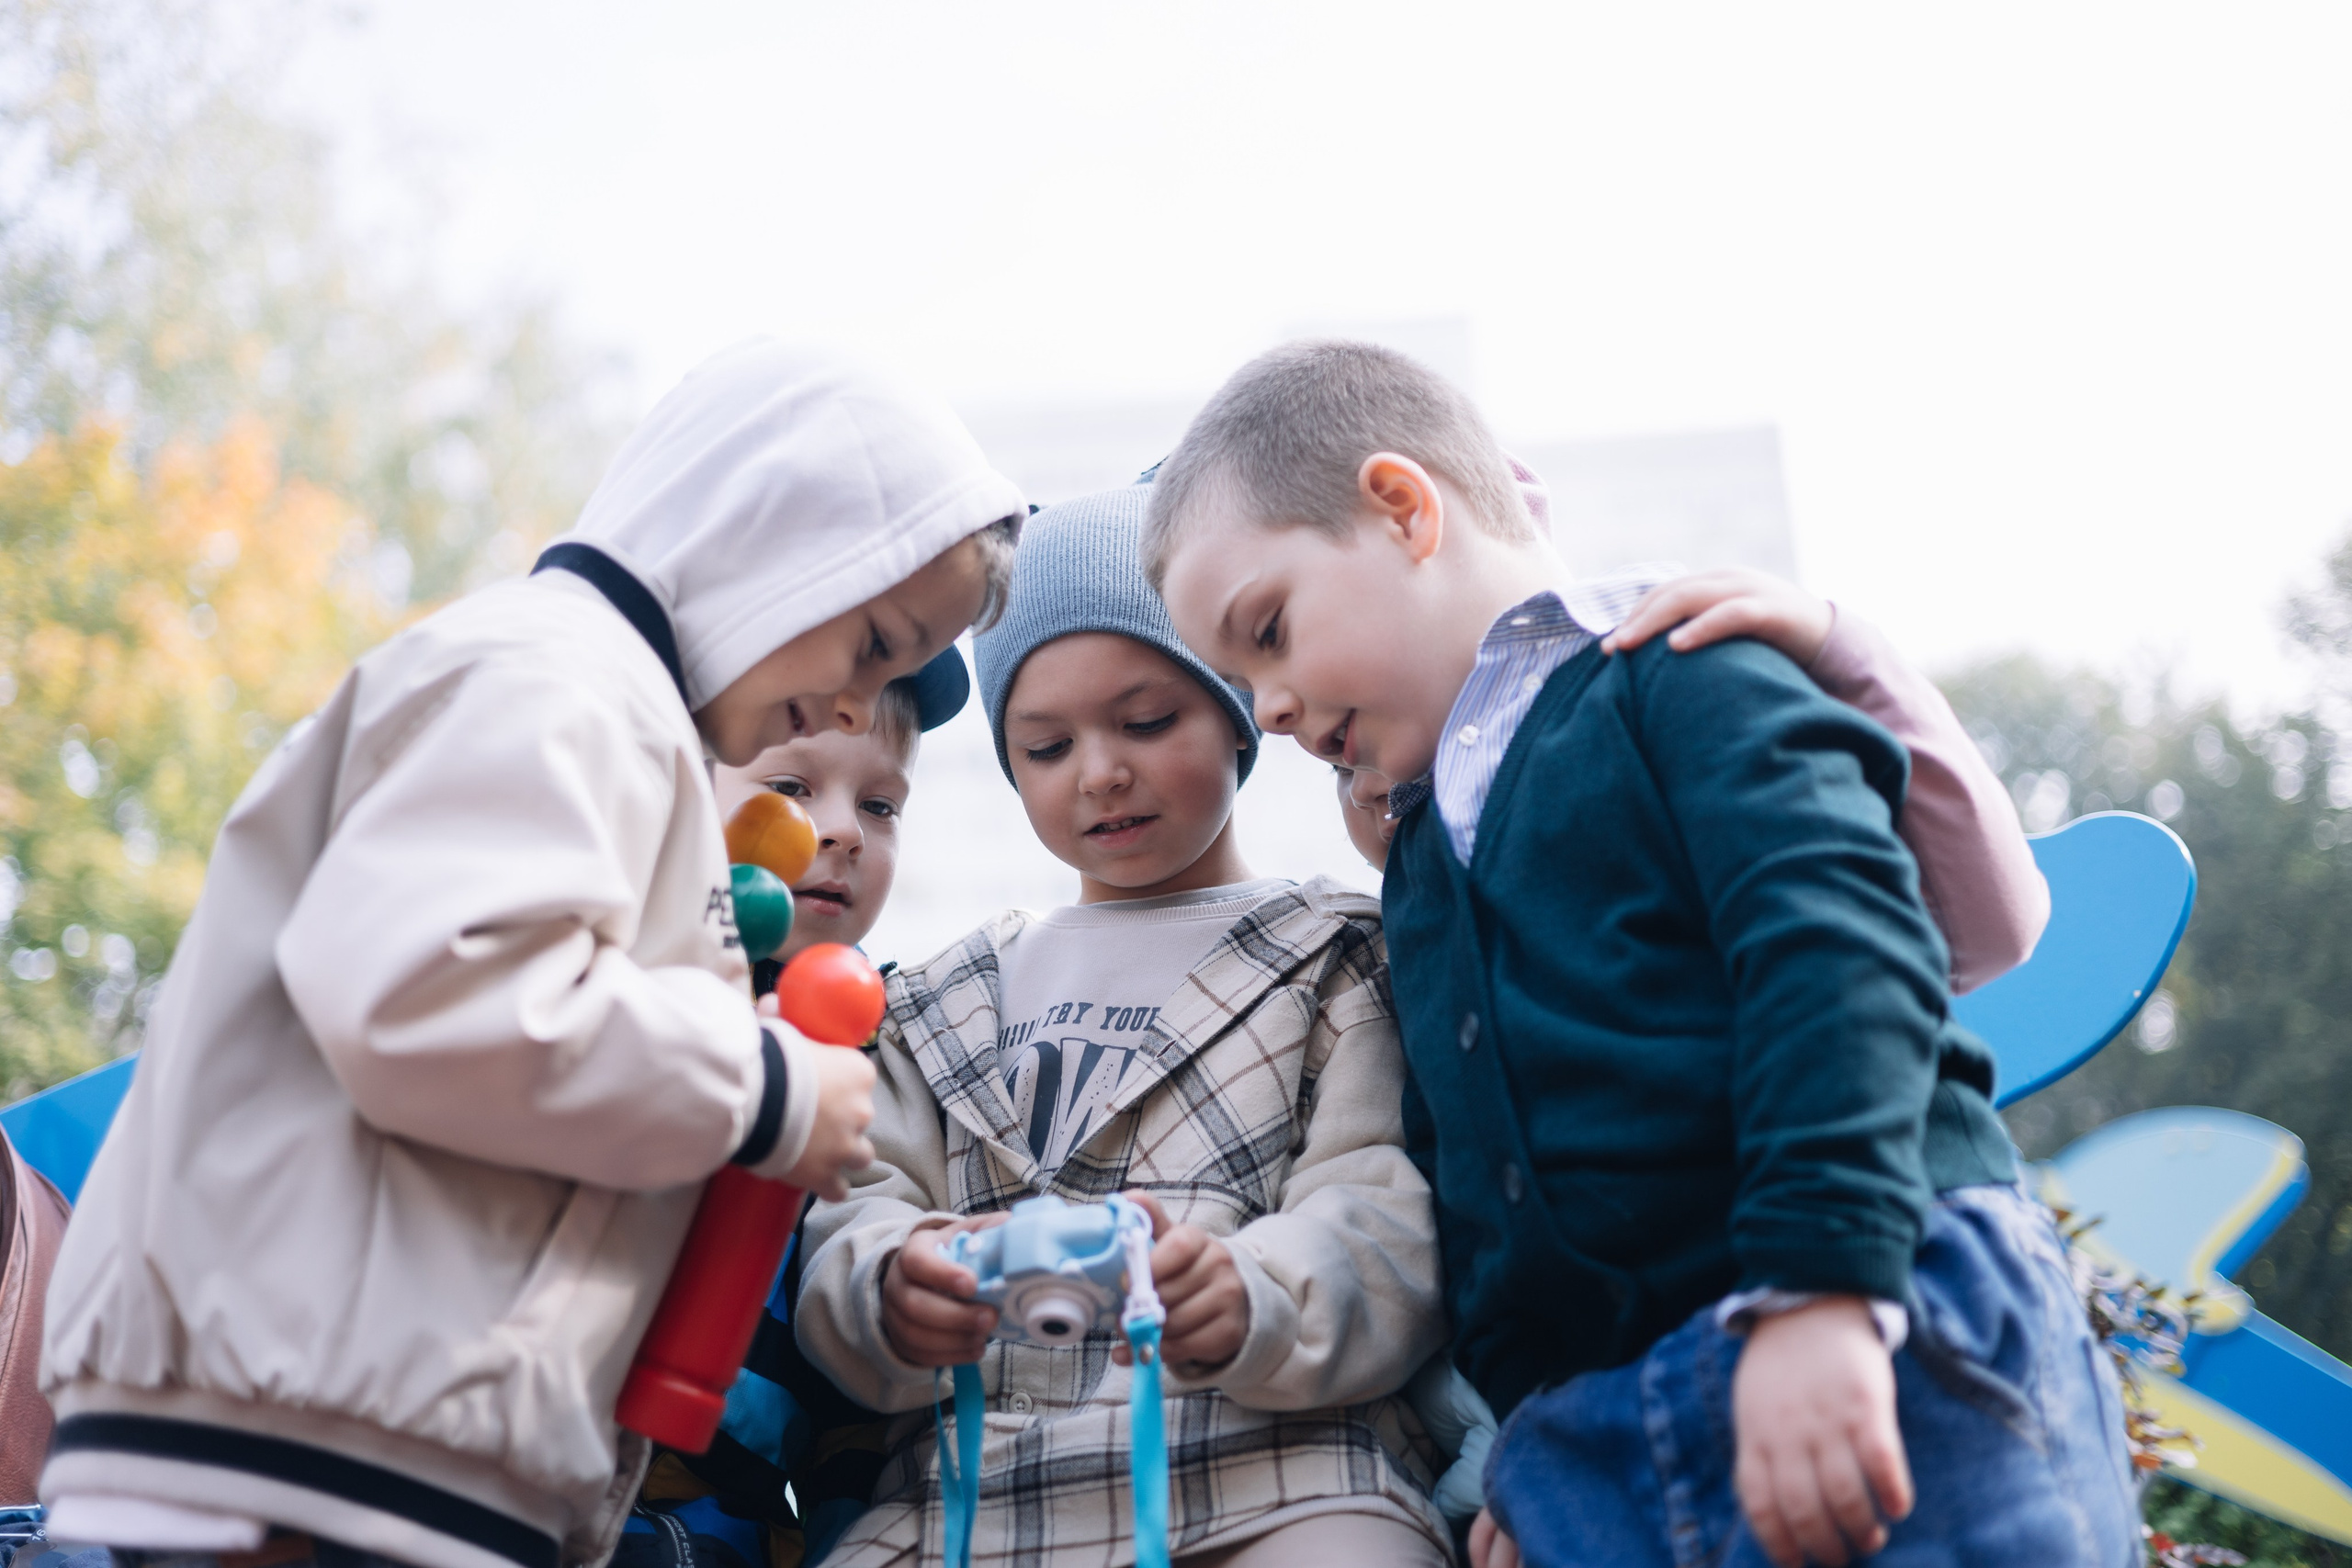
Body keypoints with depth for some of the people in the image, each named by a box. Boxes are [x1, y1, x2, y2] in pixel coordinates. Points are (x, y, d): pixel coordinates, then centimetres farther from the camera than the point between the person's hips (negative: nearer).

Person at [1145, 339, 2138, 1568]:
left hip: (1882, 1357, -6)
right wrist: (1529, 1463, 17)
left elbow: (1836, 946, -14)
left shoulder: (1676, 675, 1)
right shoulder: (1421, 874, 25)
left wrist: (1819, 1280, -25)